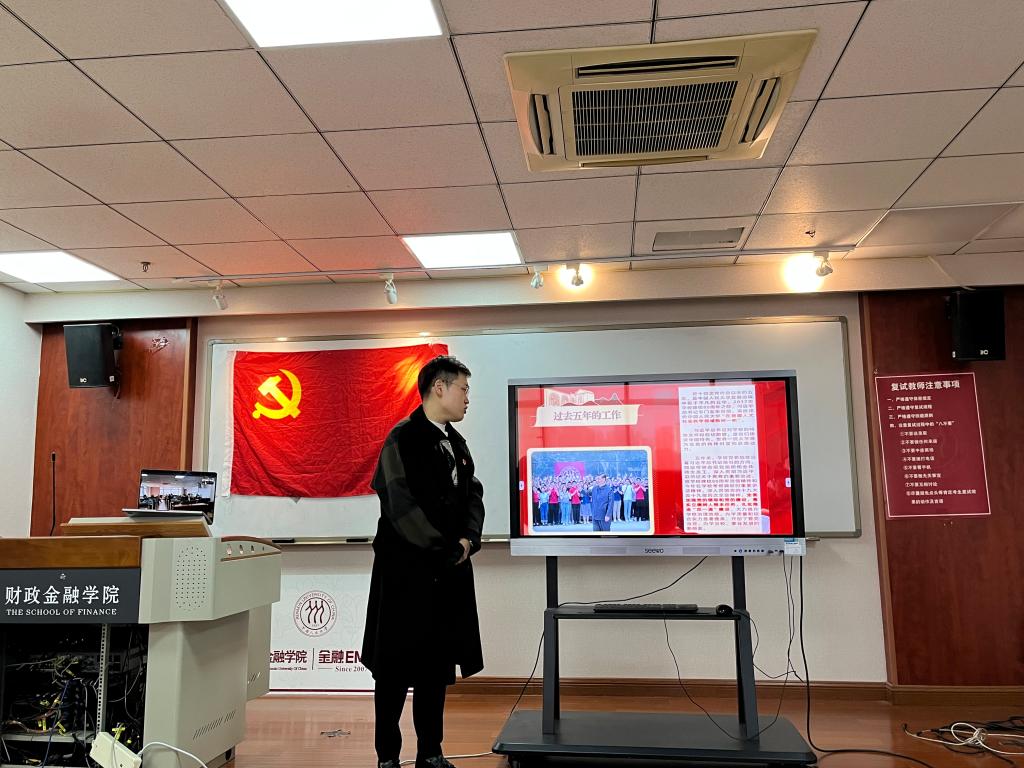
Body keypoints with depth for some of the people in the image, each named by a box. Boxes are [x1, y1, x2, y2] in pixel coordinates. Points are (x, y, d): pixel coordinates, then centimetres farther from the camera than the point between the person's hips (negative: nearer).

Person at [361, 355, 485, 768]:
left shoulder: (456, 442, 13)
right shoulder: (403, 439, -11)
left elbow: (473, 496, 13)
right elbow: (403, 506, -18)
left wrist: (468, 540, -5)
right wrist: (448, 551, -13)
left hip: (449, 571, 7)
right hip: (407, 568, -7)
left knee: (437, 663, 12)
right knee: (397, 665, 4)